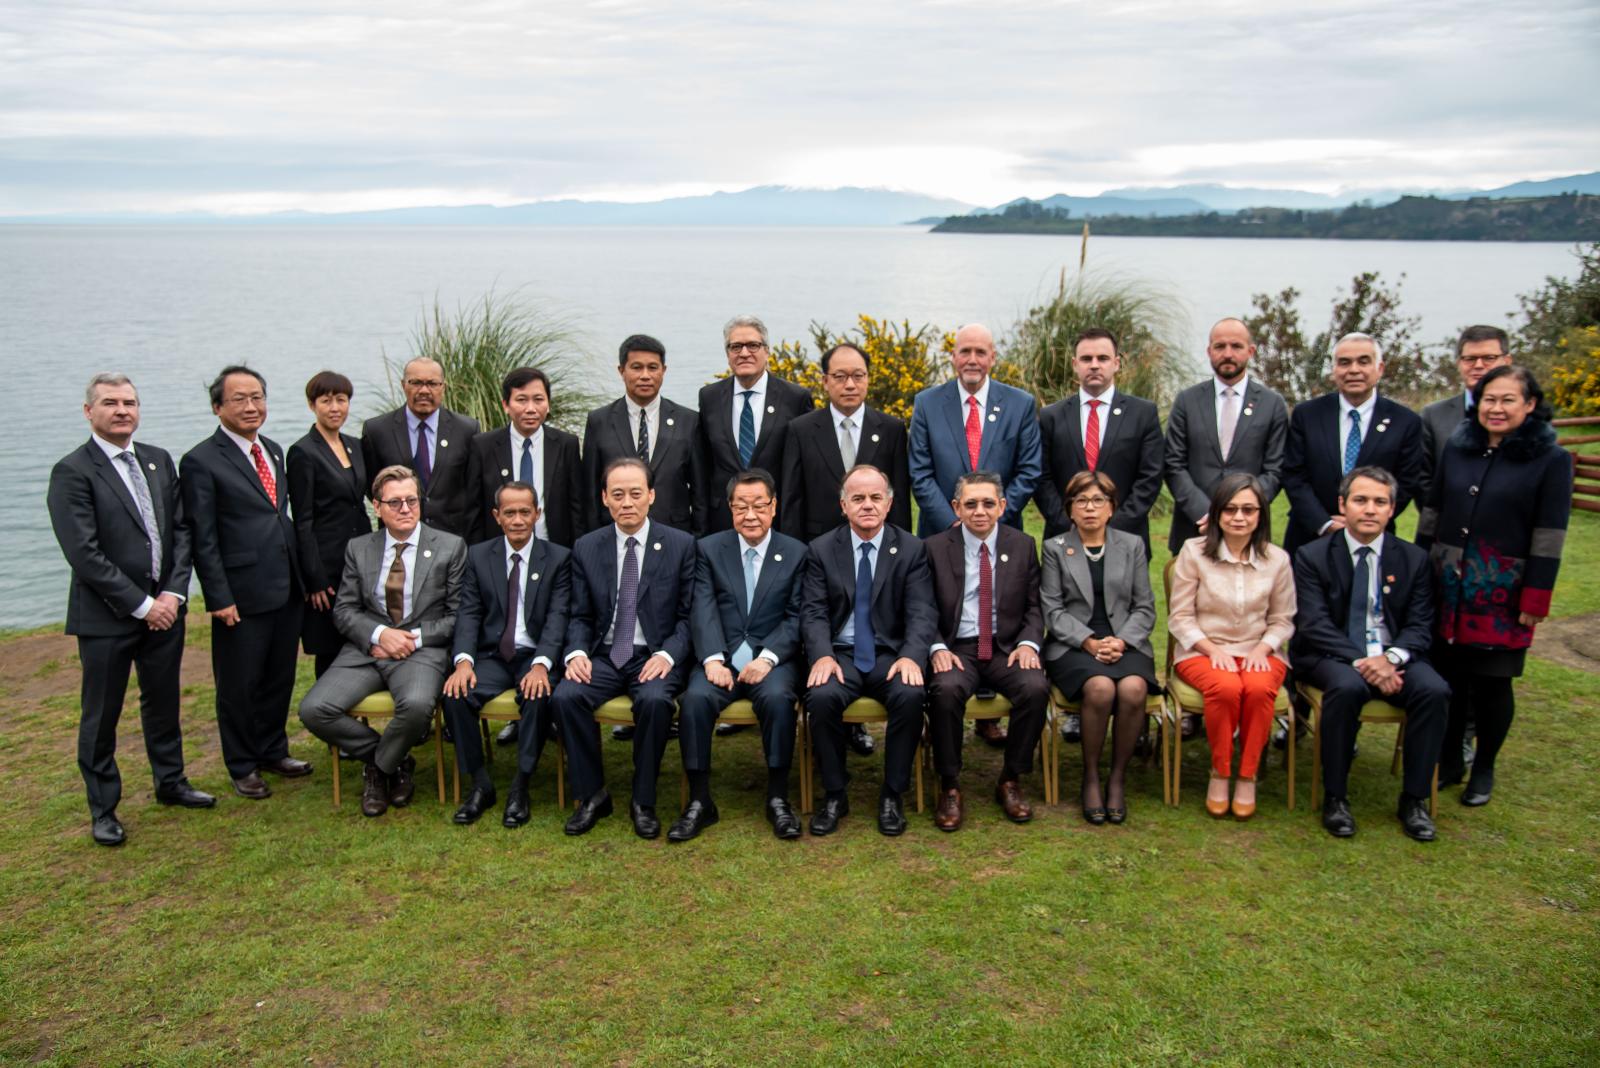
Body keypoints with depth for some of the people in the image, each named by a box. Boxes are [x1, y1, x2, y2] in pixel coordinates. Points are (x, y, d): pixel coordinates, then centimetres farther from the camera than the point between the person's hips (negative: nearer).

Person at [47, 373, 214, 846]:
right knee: (101, 716, 7)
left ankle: (170, 783, 36)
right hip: (106, 617, -5)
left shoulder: (159, 461, 7)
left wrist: (174, 593, -6)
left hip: (164, 607, 5)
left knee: (163, 701, 19)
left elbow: (181, 530, 6)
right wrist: (141, 605, -16)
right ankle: (103, 809, 22)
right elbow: (84, 554, -16)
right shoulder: (72, 472, -11)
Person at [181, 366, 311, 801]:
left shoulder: (273, 450, 12)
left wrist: (300, 575, 13)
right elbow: (203, 540, -11)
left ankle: (273, 751, 34)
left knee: (280, 678, 17)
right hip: (242, 595, -6)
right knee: (239, 685, 8)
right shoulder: (201, 462, -10)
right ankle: (243, 766, 24)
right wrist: (220, 598, -14)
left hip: (286, 589, 7)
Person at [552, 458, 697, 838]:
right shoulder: (586, 547, 8)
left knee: (655, 700, -34)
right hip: (603, 656, 3)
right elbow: (580, 616, 10)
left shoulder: (681, 545, 1)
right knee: (565, 697, -26)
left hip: (656, 656, -2)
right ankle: (592, 795, -7)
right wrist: (577, 652, -10)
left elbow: (687, 615, 1)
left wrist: (667, 655, -16)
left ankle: (643, 801, -13)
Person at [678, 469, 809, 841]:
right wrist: (713, 658, -19)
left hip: (772, 659, -1)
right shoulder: (709, 549, 9)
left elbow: (796, 618, 0)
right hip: (721, 659, 1)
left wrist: (767, 658, -16)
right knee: (695, 698, -29)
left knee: (777, 697, -33)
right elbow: (703, 610, -2)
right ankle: (699, 802, -17)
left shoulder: (796, 553, 8)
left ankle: (777, 799, -18)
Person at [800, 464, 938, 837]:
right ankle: (834, 795, -10)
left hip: (891, 655, 0)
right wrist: (822, 655, -21)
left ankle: (892, 795, -12)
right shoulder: (822, 550, 7)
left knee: (910, 696, -31)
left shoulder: (912, 550, 5)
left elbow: (922, 612, -3)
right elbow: (813, 611, -1)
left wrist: (911, 656, -23)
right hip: (840, 654, 0)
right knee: (821, 698, -31)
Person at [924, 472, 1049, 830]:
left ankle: (1010, 781, -8)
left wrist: (1028, 643, -9)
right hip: (956, 649, -1)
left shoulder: (1022, 546, 8)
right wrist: (937, 648, -14)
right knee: (946, 689, -34)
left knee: (1036, 687, -29)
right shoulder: (935, 548, 3)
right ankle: (949, 787, -15)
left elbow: (1034, 608, 10)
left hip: (1007, 648, 2)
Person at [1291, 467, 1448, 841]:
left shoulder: (1413, 559, 8)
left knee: (1435, 690, -26)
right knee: (1347, 687, -35)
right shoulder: (1312, 557, -1)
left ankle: (1414, 799, -11)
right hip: (1333, 657, -3)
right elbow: (1314, 626, -9)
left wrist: (1391, 658, -19)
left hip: (1393, 658, 3)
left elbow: (1420, 626, 3)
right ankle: (1335, 798, -20)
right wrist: (1359, 661, -24)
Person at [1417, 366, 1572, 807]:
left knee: (1491, 683, 5)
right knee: (1447, 676, 7)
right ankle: (1448, 762, 24)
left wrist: (1535, 602, -10)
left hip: (1501, 595, -3)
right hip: (1446, 587, 3)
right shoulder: (1457, 447, 8)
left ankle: (1483, 770, 23)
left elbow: (1549, 538, -7)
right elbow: (1431, 513, 12)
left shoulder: (1551, 459, -4)